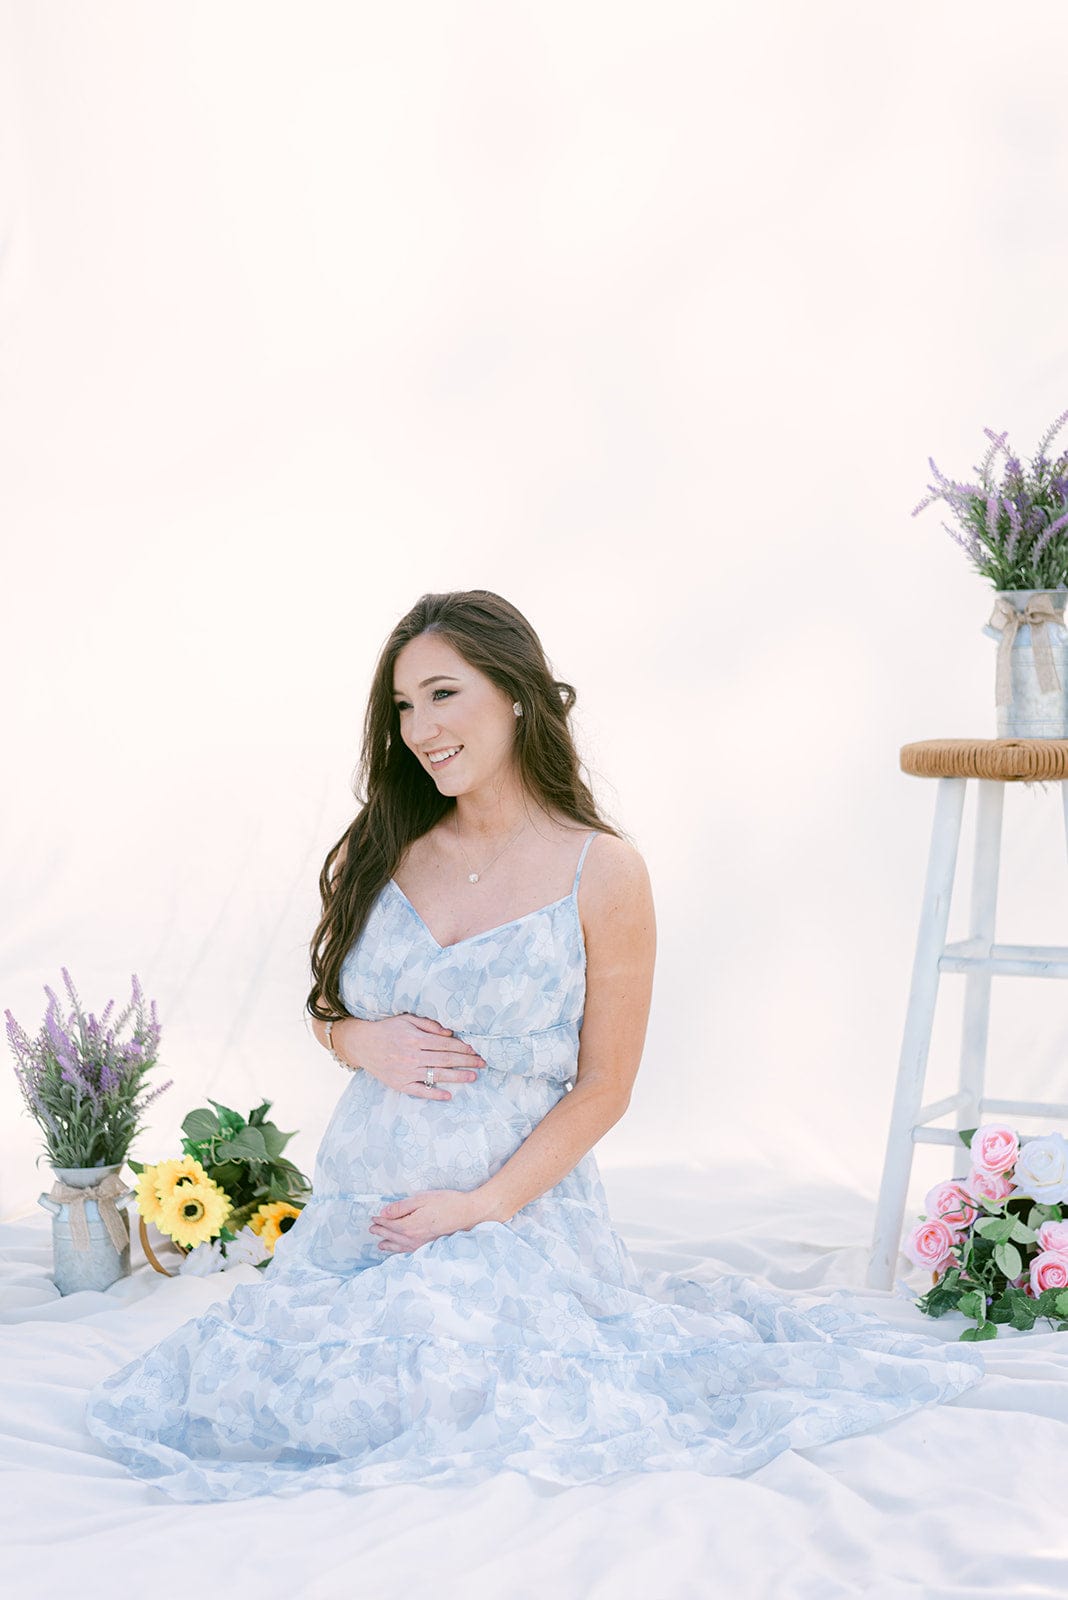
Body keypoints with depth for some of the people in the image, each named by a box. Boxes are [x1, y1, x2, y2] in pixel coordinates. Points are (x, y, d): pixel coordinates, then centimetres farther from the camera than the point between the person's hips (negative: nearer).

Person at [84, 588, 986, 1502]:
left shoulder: (602, 874, -7)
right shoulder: (380, 852, 5)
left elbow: (602, 1089, -6)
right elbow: (326, 1008, 16)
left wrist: (481, 1207, -14)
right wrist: (364, 1043, -8)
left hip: (518, 1206, -4)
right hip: (361, 1201, 4)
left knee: (444, 1391, -26)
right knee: (270, 1387, -12)